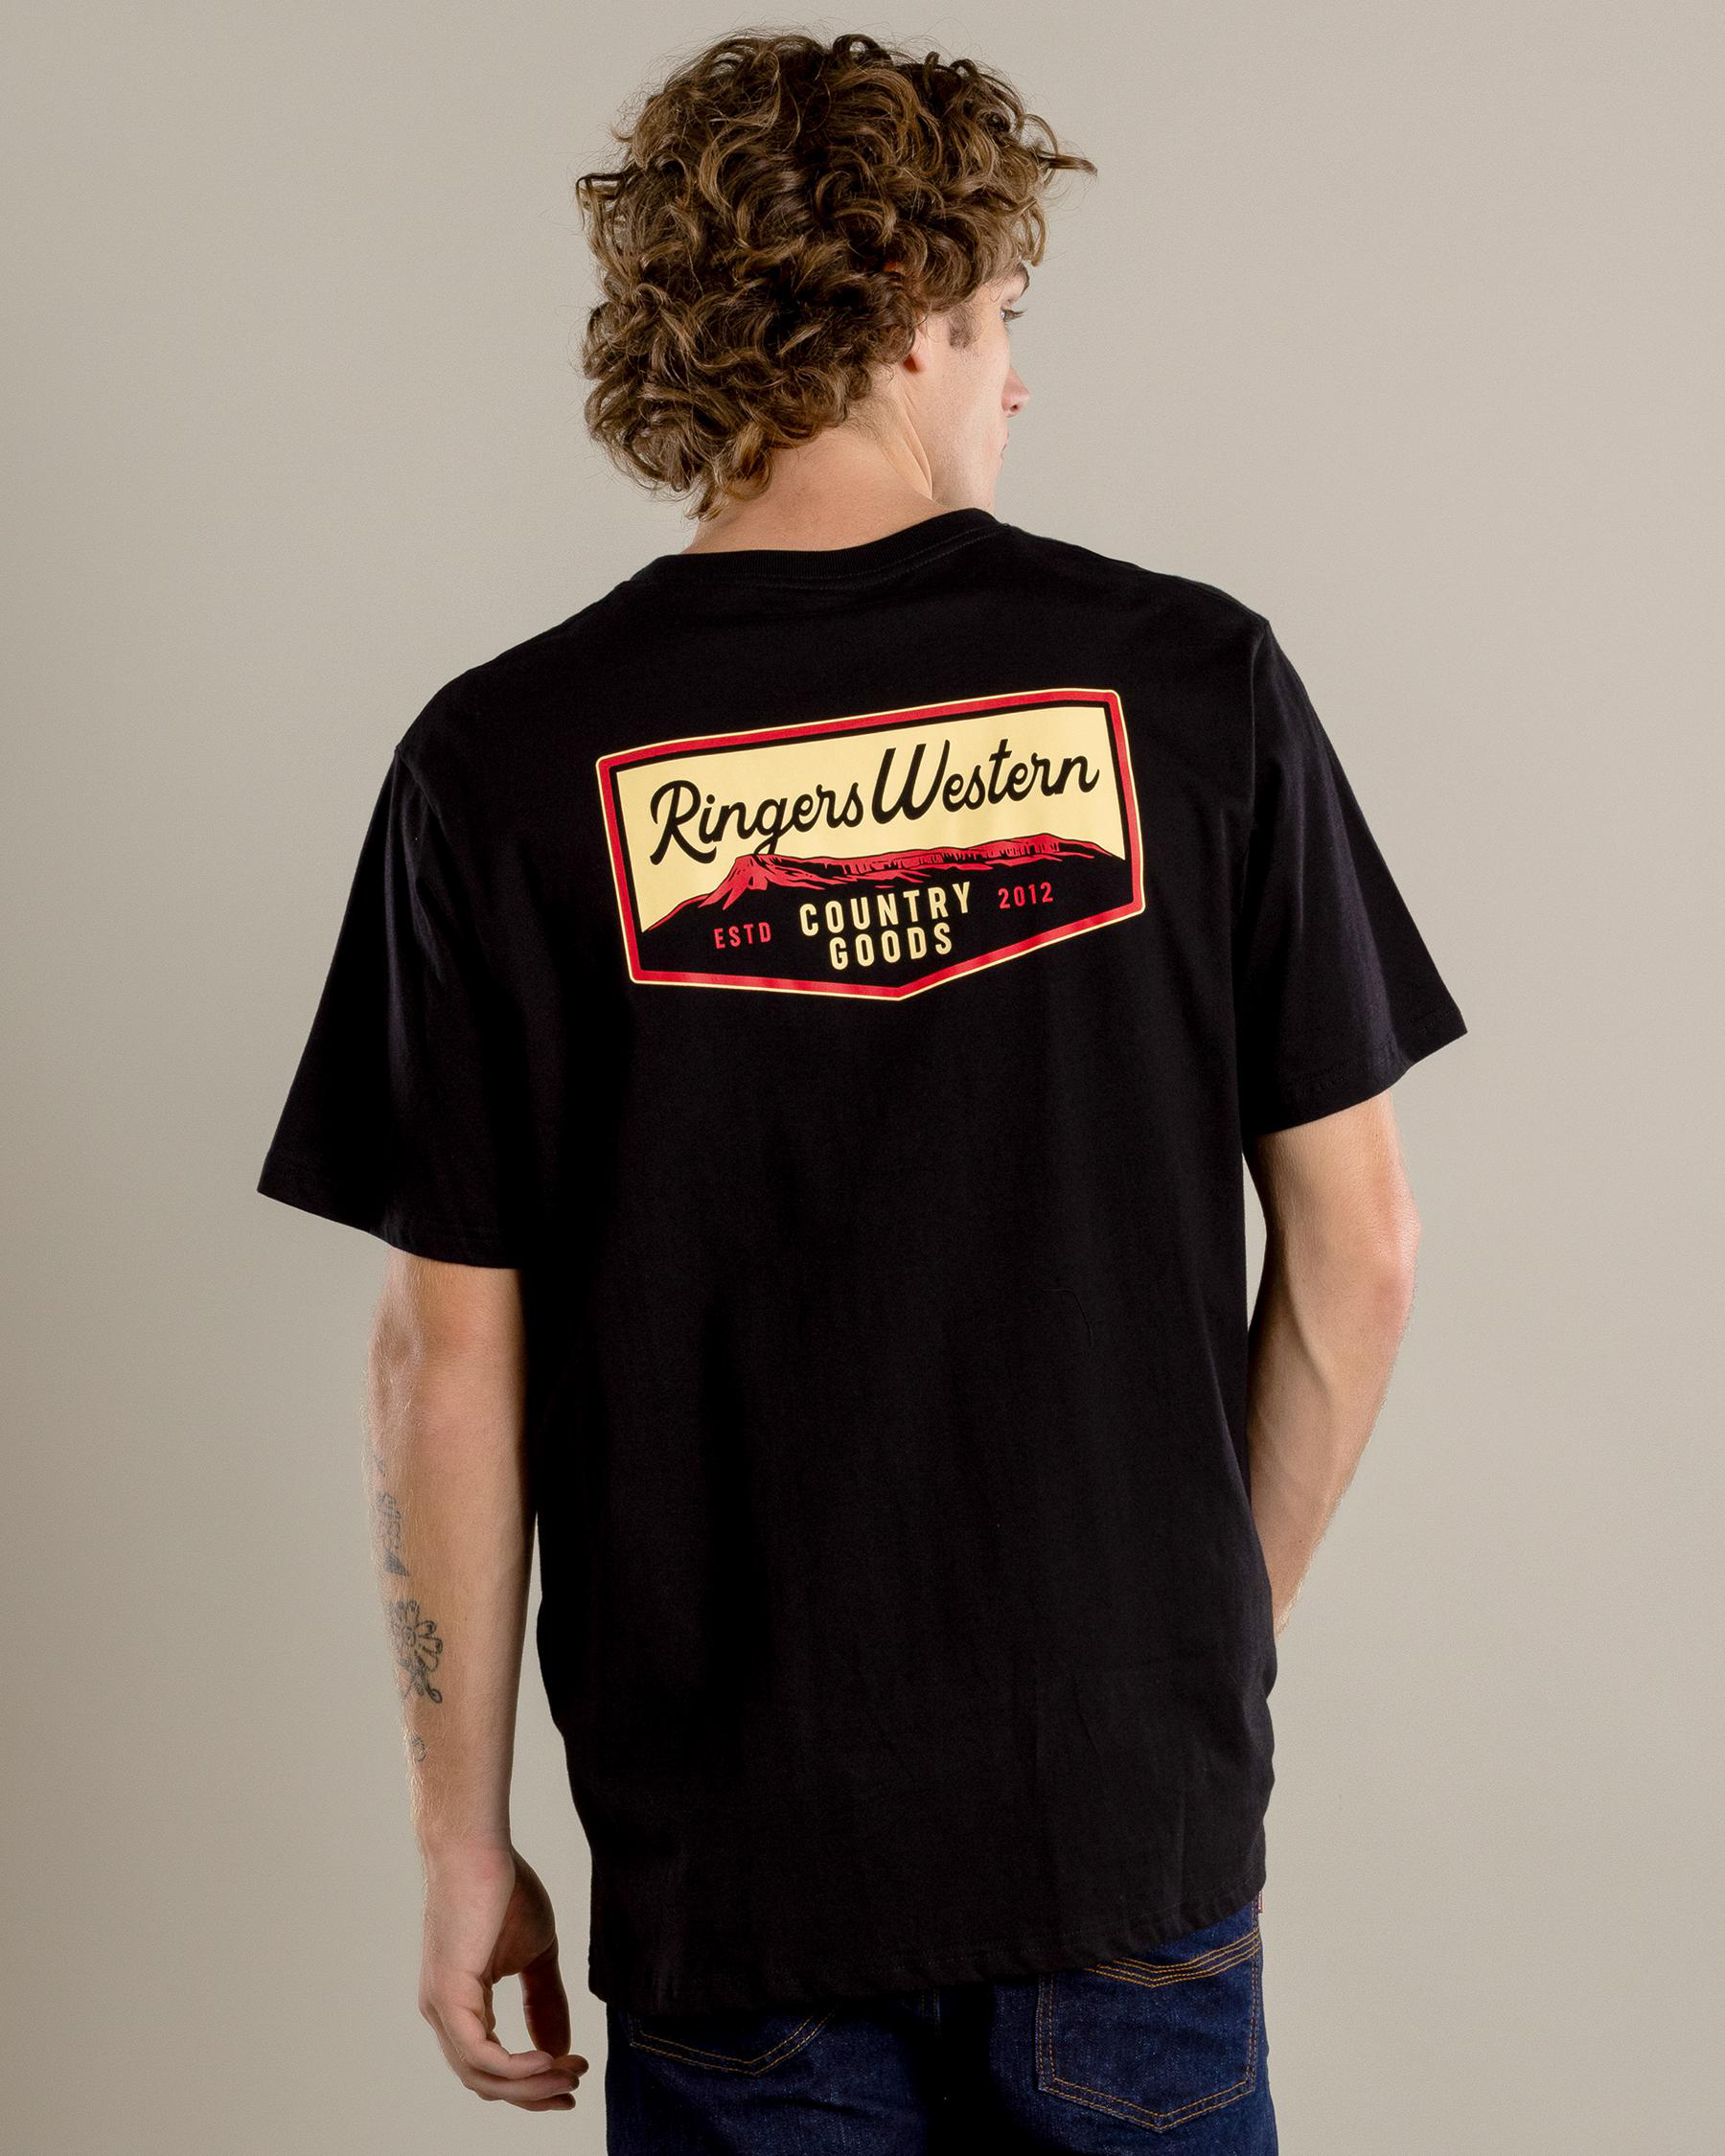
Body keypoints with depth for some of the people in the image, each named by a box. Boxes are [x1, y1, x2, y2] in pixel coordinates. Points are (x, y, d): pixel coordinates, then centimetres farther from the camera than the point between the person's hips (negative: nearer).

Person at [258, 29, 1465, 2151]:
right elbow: (1354, 1247, -2)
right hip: (1137, 1805, 1)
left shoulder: (506, 764, -8)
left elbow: (454, 1357, -7)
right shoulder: (1189, 680, -6)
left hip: (739, 1840, 0)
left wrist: (461, 1832, 4)